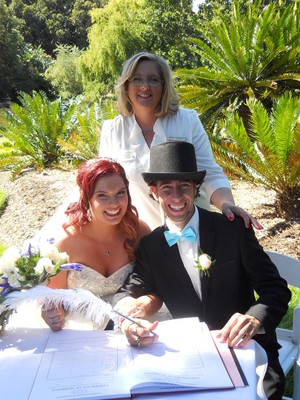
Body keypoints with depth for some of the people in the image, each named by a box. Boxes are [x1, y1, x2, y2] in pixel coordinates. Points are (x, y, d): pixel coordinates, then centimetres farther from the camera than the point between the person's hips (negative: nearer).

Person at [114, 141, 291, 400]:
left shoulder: (234, 230, -7)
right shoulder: (150, 246, 1)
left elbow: (276, 289, -6)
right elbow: (130, 291, -3)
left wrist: (256, 319, -27)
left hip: (245, 349, -2)